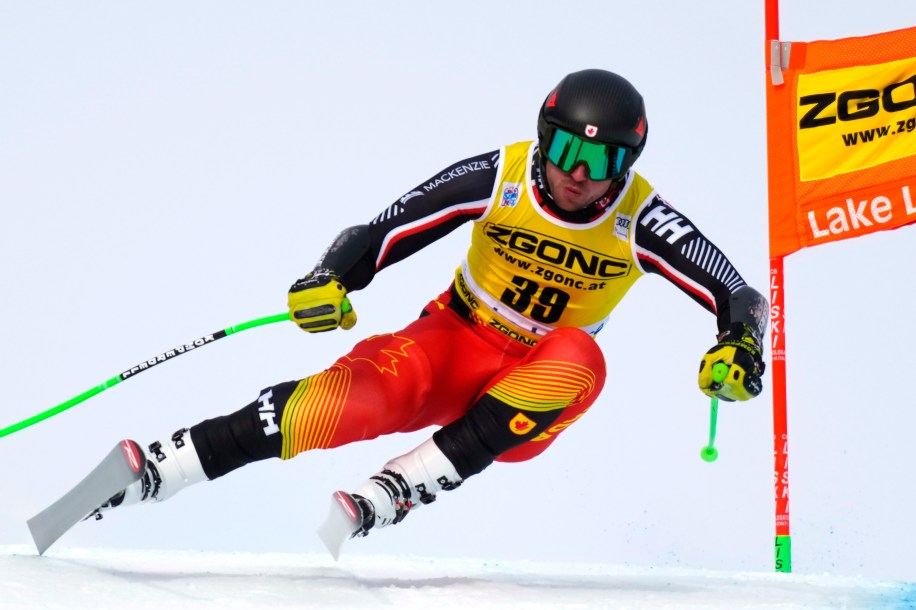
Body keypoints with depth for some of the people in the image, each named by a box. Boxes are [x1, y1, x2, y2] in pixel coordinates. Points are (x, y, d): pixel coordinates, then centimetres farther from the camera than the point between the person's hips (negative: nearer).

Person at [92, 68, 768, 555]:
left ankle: (391, 493, -37)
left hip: (527, 403, 1)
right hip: (453, 347, 0)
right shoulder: (497, 177, -13)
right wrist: (332, 279, -31)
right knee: (345, 401, -31)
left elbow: (741, 295, -11)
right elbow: (379, 234, -11)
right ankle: (155, 469, -29)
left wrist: (739, 344, -33)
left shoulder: (639, 220, -13)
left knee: (579, 359, -35)